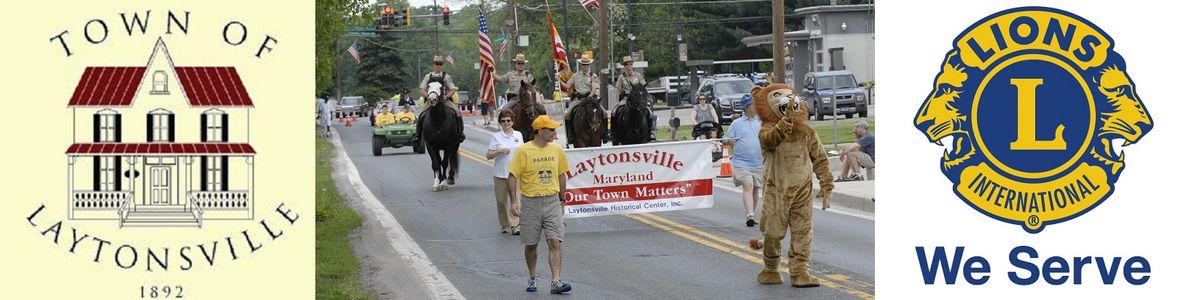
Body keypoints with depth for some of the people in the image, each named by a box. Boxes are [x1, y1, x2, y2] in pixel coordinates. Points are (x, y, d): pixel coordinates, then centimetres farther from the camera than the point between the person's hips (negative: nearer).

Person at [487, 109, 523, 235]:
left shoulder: (518, 135, 8)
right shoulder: (496, 136, 1)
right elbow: (488, 155, -2)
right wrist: (499, 151, -18)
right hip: (500, 173, 0)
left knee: (515, 198, -10)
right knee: (501, 200, 5)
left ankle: (515, 225, -13)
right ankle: (504, 225, 19)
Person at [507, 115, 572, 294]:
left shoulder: (557, 150, 4)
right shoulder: (524, 151, -8)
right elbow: (512, 176, -8)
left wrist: (562, 200, 15)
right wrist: (514, 201, -16)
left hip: (552, 202, 2)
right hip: (530, 203, -2)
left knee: (555, 242, -10)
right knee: (531, 244, 10)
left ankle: (556, 282, -13)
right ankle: (532, 279, 28)